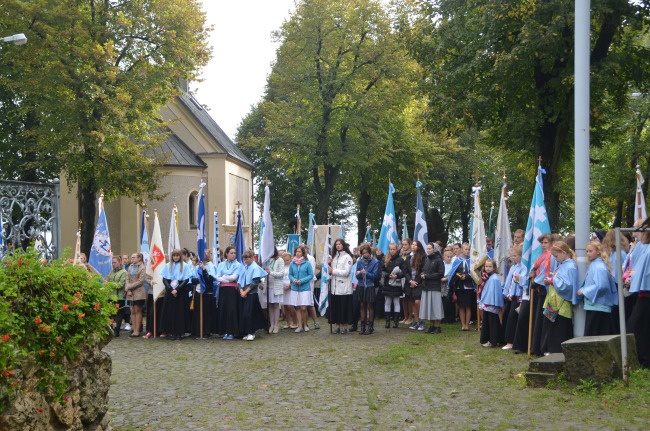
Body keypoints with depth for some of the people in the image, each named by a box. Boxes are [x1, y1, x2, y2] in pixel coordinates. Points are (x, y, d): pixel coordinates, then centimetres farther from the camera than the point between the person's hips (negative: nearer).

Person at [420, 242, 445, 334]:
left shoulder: (438, 260, -6)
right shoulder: (427, 259, 13)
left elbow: (440, 274, -10)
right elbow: (423, 270, 21)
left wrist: (427, 276, -12)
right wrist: (422, 274, -2)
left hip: (435, 287, -6)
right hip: (426, 287, 6)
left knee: (435, 307, -5)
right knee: (428, 307, 7)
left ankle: (437, 327, 0)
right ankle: (432, 326, 13)